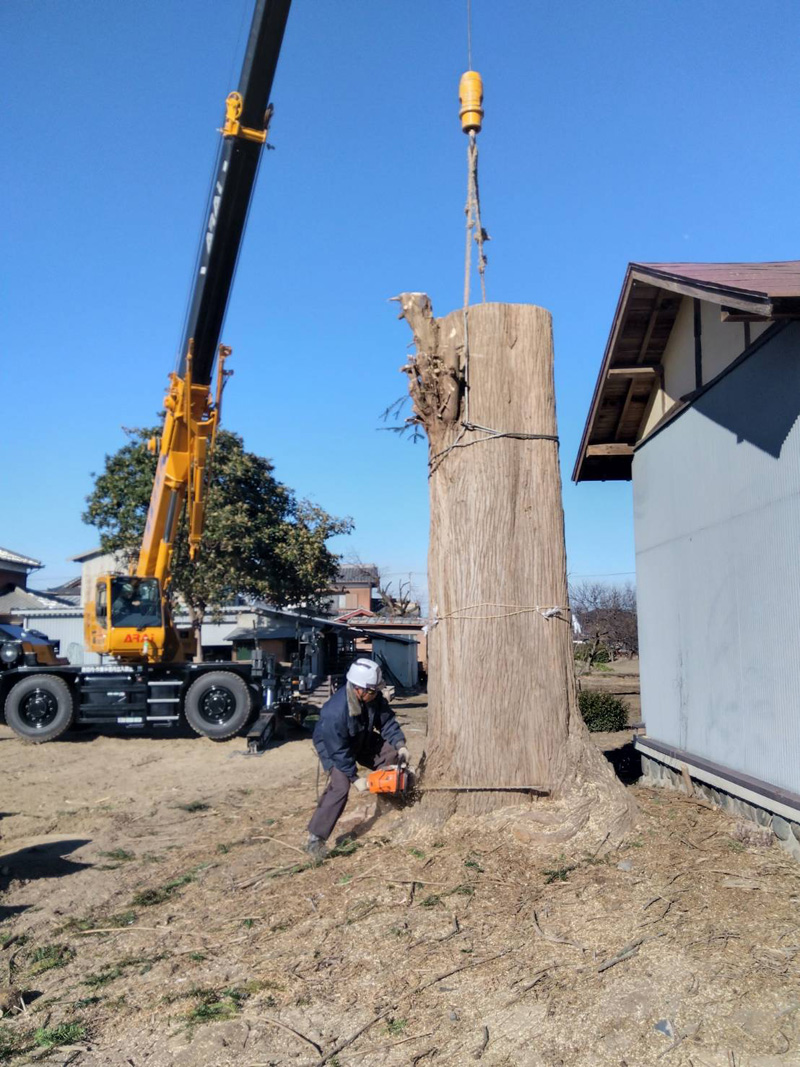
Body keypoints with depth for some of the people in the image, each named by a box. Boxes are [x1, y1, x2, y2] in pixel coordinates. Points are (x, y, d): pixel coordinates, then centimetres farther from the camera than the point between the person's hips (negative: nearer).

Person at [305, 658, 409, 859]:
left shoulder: (374, 697, -24)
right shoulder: (335, 711, -41)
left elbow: (387, 721, -11)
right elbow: (339, 751, -33)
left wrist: (400, 745, -25)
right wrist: (355, 778, -28)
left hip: (362, 740, 7)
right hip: (332, 745, -7)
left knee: (392, 754, -3)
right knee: (341, 785, -24)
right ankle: (315, 839, -18)